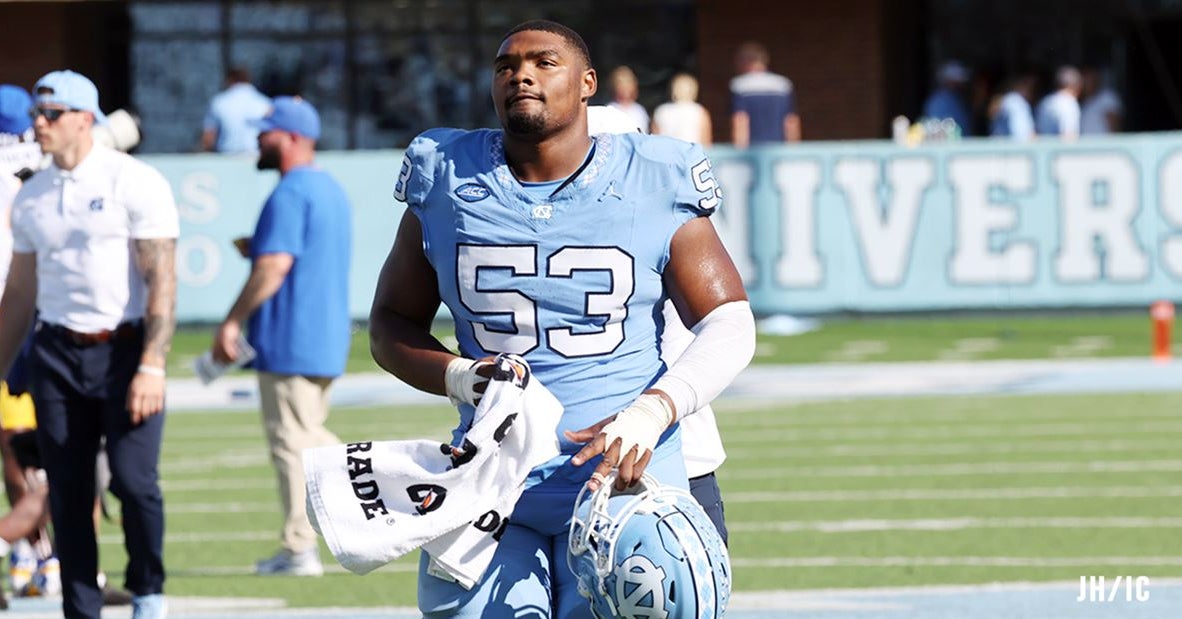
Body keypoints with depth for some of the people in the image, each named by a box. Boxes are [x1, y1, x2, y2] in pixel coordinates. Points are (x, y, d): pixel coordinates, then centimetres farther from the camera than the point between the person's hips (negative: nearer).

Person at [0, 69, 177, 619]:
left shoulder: (136, 183, -6)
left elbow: (162, 281, -10)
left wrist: (152, 366, -19)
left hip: (125, 347, -5)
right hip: (57, 352, 5)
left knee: (134, 479, -13)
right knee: (67, 492, 3)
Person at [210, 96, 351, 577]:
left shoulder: (290, 194, -16)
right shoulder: (332, 190, 16)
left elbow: (274, 266, -25)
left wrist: (232, 322, -20)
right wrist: (261, 248, 17)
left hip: (289, 343, -10)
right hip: (327, 339, 10)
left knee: (291, 442, -4)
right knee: (310, 434, 20)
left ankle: (299, 550, -2)